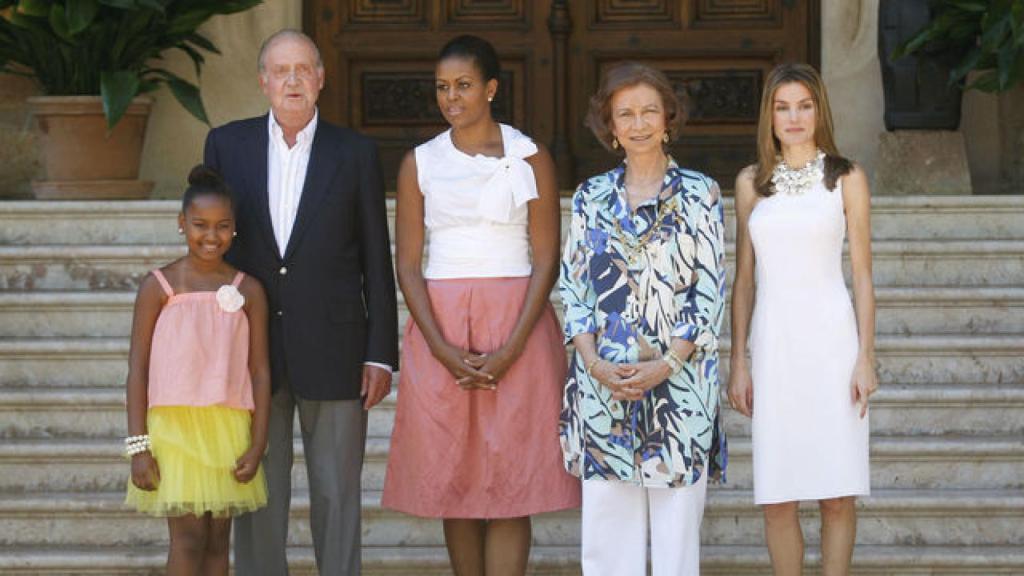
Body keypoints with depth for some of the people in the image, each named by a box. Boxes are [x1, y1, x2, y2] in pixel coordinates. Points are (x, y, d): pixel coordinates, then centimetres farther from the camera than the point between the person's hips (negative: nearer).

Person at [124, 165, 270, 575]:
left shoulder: (248, 291, 4)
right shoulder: (159, 287, -2)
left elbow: (260, 371, 5)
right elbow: (138, 369, -1)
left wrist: (257, 444, -1)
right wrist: (138, 447, -7)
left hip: (228, 432, 3)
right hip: (173, 427, -3)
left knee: (217, 542, 8)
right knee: (188, 539, -7)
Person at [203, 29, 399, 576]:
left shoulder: (355, 152, 2)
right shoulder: (226, 144, 5)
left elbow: (377, 261, 3)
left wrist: (381, 353, -2)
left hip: (332, 349, -1)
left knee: (337, 494, 3)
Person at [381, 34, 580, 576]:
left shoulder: (530, 159, 2)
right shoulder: (419, 163, 7)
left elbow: (546, 262, -2)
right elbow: (408, 265, 4)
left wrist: (509, 351, -13)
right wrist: (444, 350, -9)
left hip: (516, 329, -2)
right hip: (439, 329, 2)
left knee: (509, 484, -5)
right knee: (452, 480, 3)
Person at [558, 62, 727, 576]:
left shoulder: (699, 194, 2)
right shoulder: (591, 197, 9)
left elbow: (710, 291, -1)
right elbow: (573, 288, 7)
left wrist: (667, 365, -11)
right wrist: (596, 364, -8)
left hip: (679, 377, -2)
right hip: (603, 378, 2)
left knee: (677, 515, -1)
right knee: (606, 519, 2)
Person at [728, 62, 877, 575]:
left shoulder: (846, 179, 4)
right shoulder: (751, 183, 10)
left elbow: (862, 274, 3)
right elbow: (743, 278, 11)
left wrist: (865, 357, -4)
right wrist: (738, 362, 6)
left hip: (830, 338, -2)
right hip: (773, 341, 2)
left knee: (837, 494, -2)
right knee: (777, 500, 1)